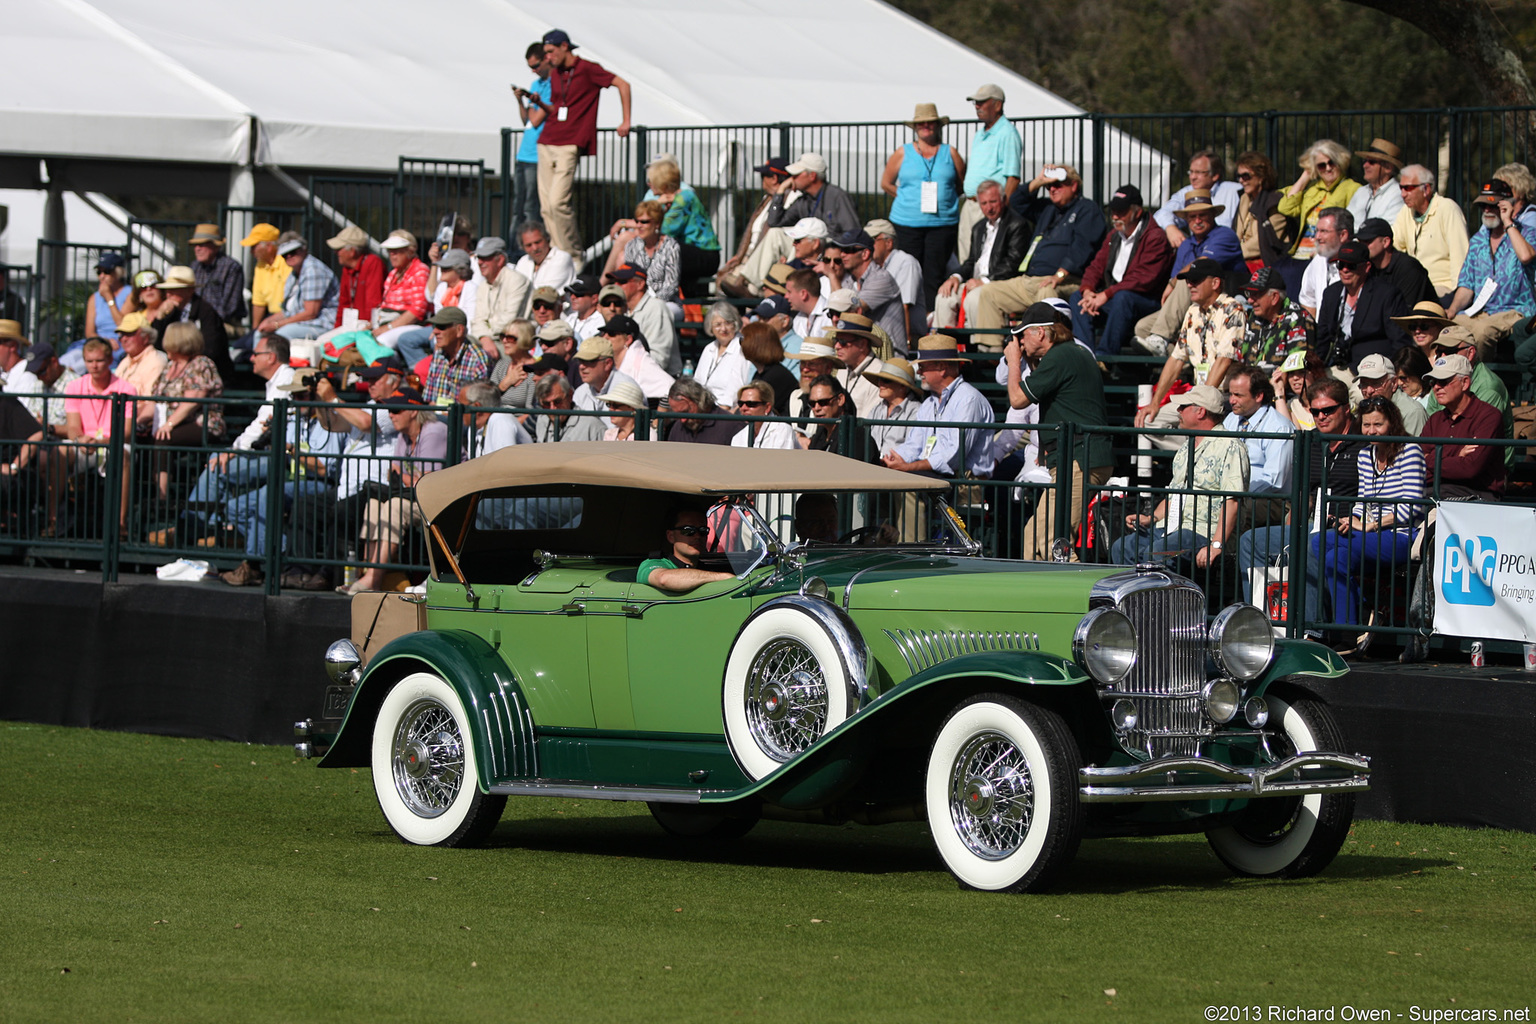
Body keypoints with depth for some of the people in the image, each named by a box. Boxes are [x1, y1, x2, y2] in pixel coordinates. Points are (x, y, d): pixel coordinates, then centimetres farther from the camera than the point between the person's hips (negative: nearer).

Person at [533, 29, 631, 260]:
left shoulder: (587, 69, -4)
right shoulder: (555, 74, 18)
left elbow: (622, 85, -3)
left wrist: (625, 121, -5)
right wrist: (539, 103, 4)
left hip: (569, 145, -7)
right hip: (547, 143, 7)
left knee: (558, 202, -16)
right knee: (546, 206, 1)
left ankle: (574, 257, -7)